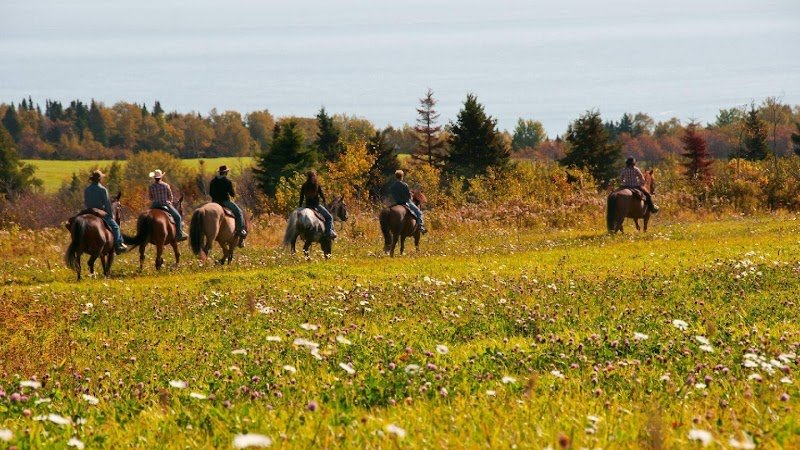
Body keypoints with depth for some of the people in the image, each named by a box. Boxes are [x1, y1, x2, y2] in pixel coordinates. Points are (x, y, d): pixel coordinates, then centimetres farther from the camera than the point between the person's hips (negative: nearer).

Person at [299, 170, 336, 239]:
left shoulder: (304, 186, 4)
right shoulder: (317, 185, -8)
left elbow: (301, 197, 6)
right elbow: (321, 194, -3)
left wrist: (300, 207, 14)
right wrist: (324, 200, 18)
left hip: (307, 205, 5)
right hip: (316, 204, -5)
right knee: (329, 217, 2)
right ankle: (329, 232, -11)